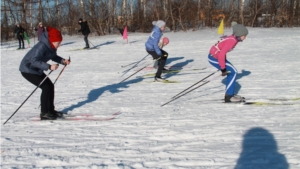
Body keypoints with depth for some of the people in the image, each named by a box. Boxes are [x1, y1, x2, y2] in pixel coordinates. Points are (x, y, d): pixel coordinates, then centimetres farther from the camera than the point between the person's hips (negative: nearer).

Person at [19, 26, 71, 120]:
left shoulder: (52, 46, -4)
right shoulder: (42, 46, -31)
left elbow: (53, 56, 13)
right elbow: (34, 61, -38)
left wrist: (62, 61, -5)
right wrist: (49, 67, -47)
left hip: (37, 70, 9)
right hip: (28, 69, -9)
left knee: (50, 86, 6)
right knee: (46, 87, -14)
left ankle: (50, 110, 18)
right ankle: (44, 113, -4)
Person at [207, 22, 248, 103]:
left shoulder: (233, 38, 6)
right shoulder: (232, 41, -22)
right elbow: (221, 54, -27)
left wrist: (224, 64, 24)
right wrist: (223, 68, -19)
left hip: (215, 55, 9)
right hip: (214, 58, -9)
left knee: (231, 72, 14)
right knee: (233, 72, -6)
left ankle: (230, 94, 21)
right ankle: (229, 96, -3)